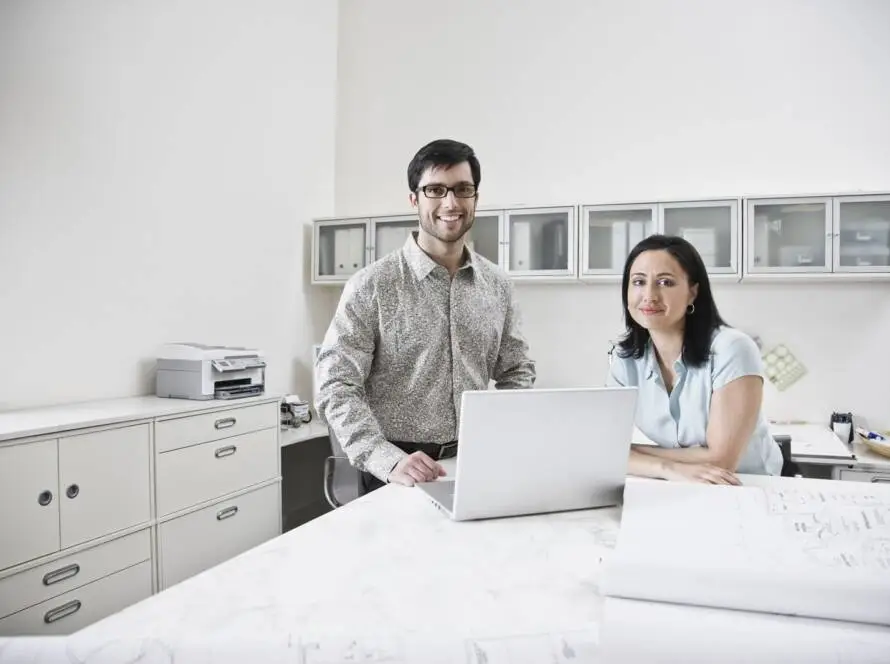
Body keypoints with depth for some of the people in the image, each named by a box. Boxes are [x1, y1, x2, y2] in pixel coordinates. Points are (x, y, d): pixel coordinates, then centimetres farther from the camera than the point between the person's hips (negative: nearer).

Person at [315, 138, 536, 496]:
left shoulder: (497, 285, 5)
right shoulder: (371, 285, -8)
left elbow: (516, 373, 14)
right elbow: (337, 388, -12)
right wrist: (390, 460, -24)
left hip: (477, 464, 4)